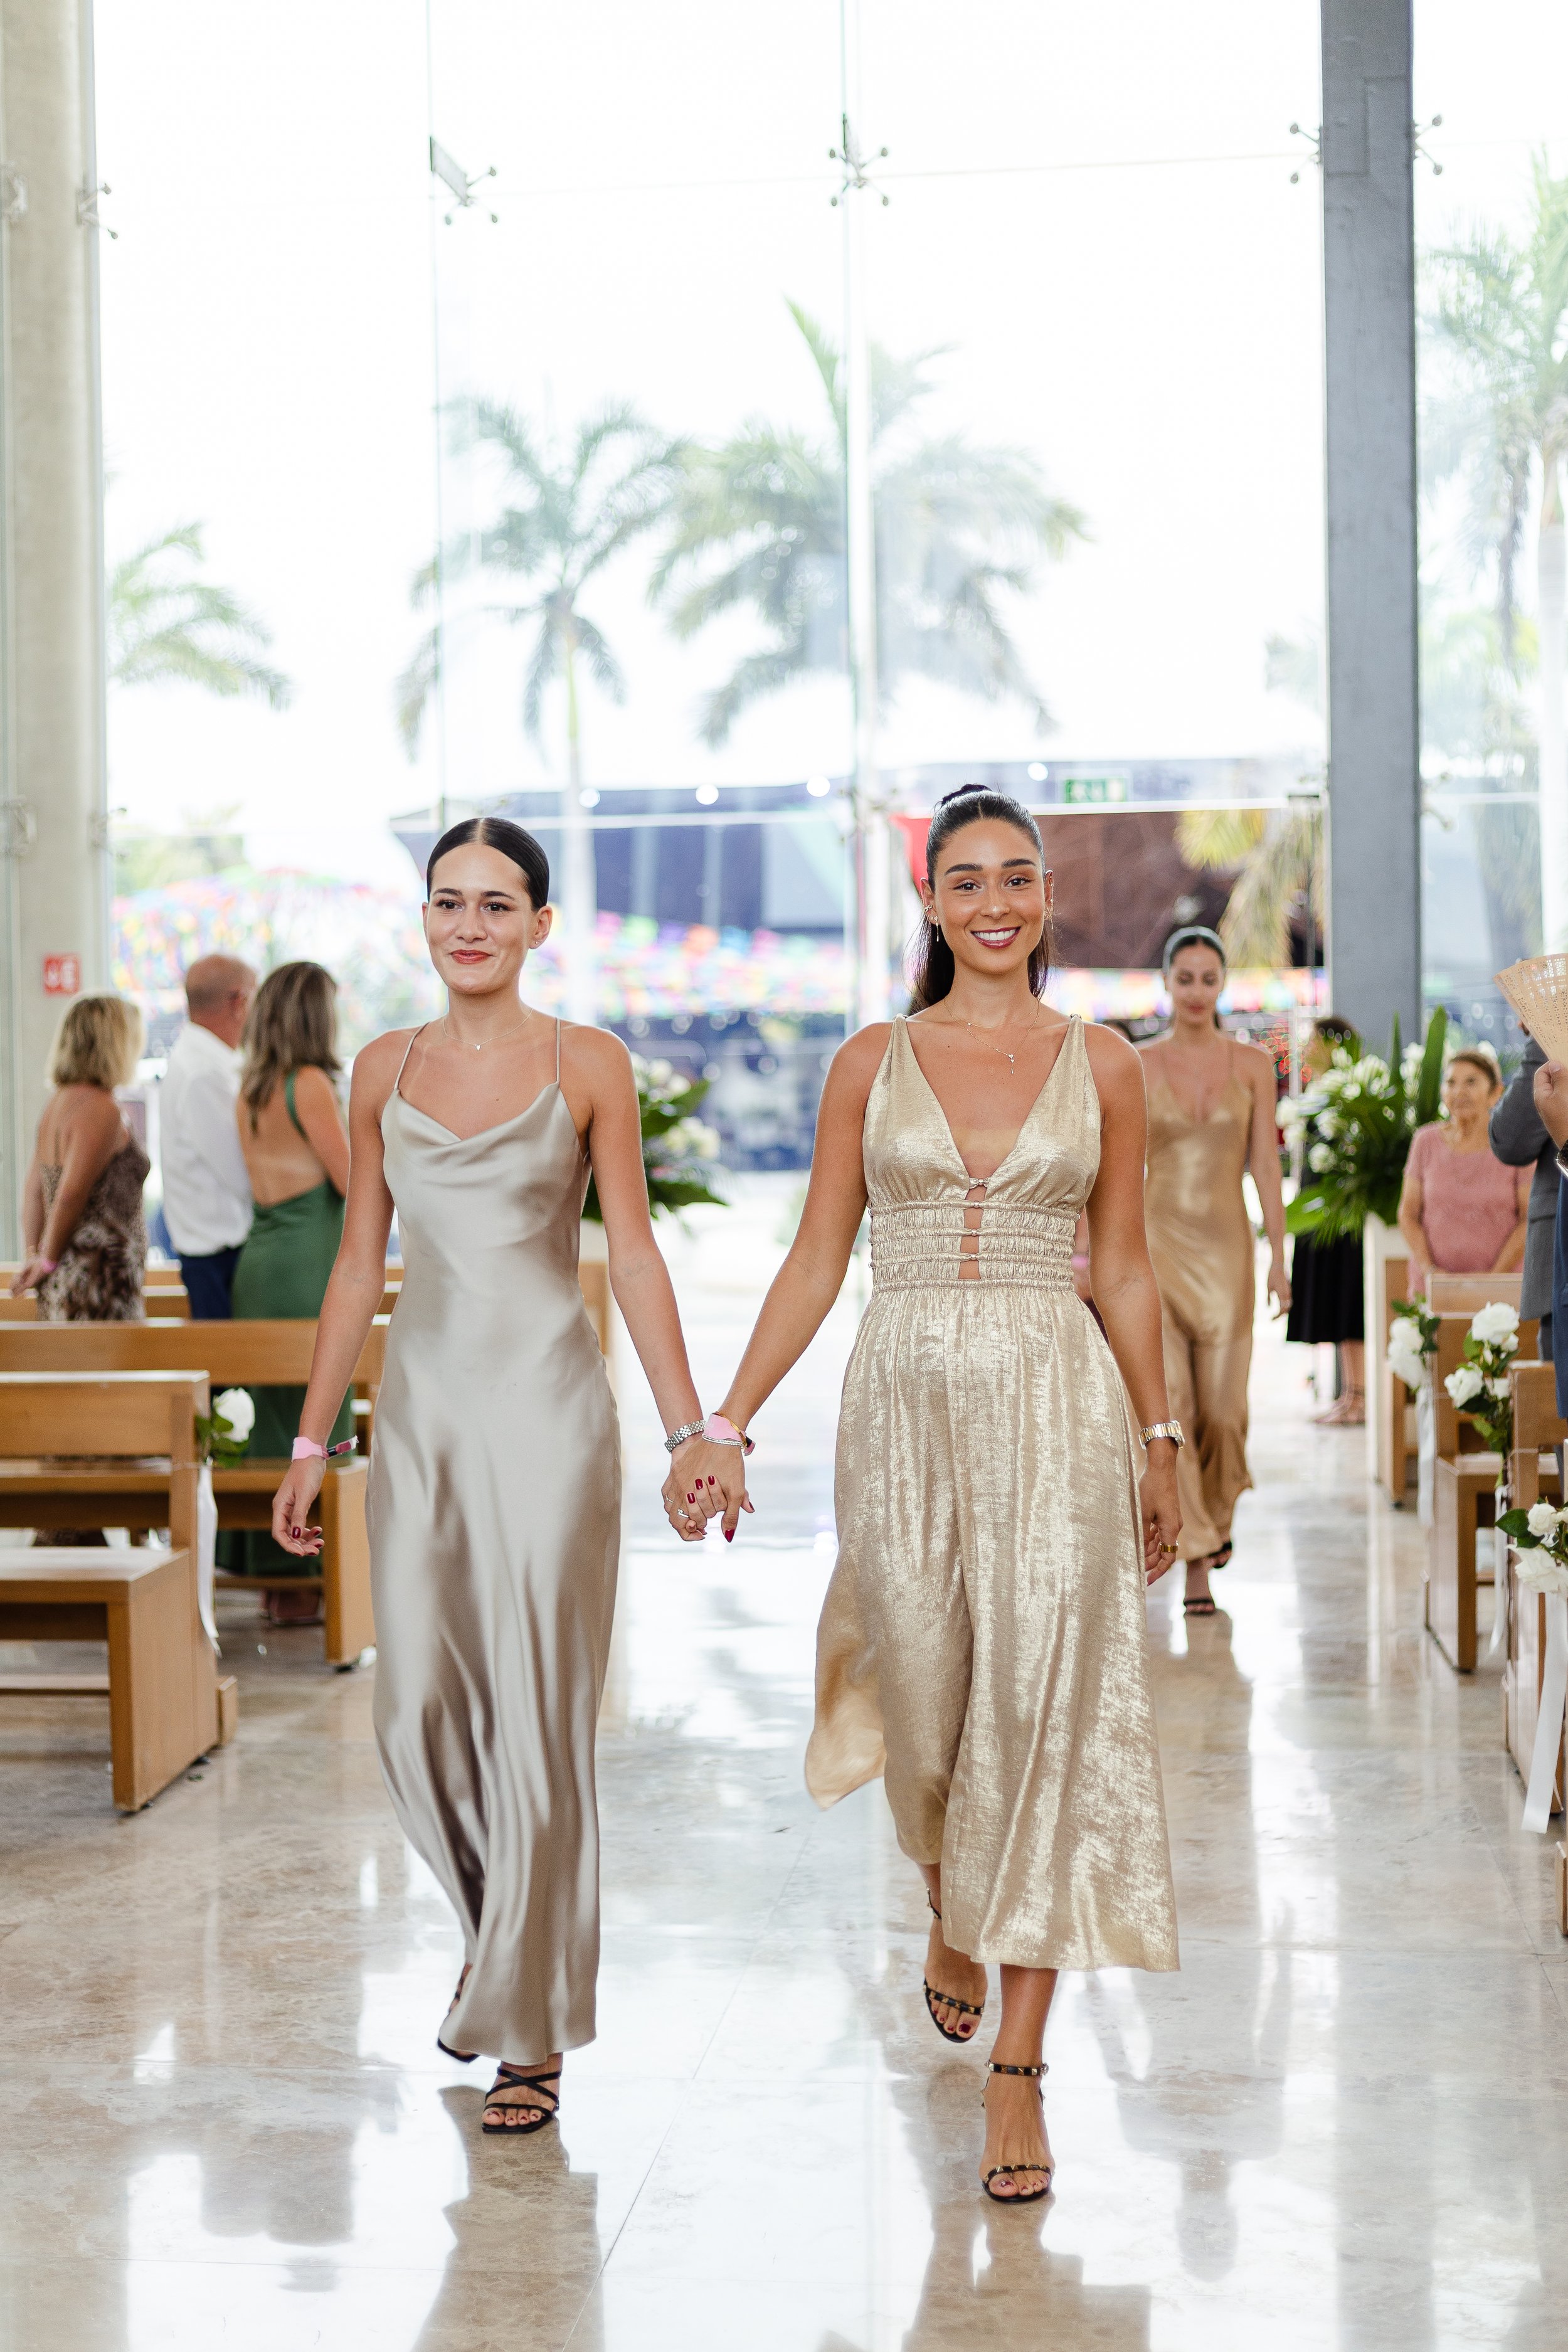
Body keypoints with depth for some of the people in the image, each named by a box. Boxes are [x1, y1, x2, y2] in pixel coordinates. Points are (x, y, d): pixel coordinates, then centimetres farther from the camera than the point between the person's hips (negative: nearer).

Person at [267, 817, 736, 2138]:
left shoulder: (588, 1065, -1)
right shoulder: (386, 1070, 9)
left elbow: (633, 1254, -1)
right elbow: (361, 1262, 12)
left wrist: (693, 1431, -7)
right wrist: (311, 1440, 11)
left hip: (546, 1410, -3)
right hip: (421, 1413, 4)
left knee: (535, 1723, -2)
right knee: (417, 1718, 4)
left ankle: (530, 2031, 10)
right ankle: (503, 1935, 32)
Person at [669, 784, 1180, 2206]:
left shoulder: (1101, 1066, 5)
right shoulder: (874, 1062, 6)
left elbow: (1125, 1268, 9)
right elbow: (816, 1261, 6)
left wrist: (1160, 1443, 9)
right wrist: (724, 1425, 1)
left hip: (1057, 1408, -1)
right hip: (907, 1406, 1)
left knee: (1042, 1713, -6)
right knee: (927, 1708, 7)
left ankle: (1018, 2067, 1)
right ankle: (950, 1914, 41)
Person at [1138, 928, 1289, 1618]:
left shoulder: (1252, 1064, 4)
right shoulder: (1137, 1065, 1)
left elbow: (1265, 1165, 4)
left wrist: (1280, 1256, -1)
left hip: (1226, 1248, 1)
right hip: (1158, 1243, -1)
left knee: (1223, 1405, 3)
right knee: (1167, 1401, -9)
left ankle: (1214, 1512, 31)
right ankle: (1196, 1558, -3)